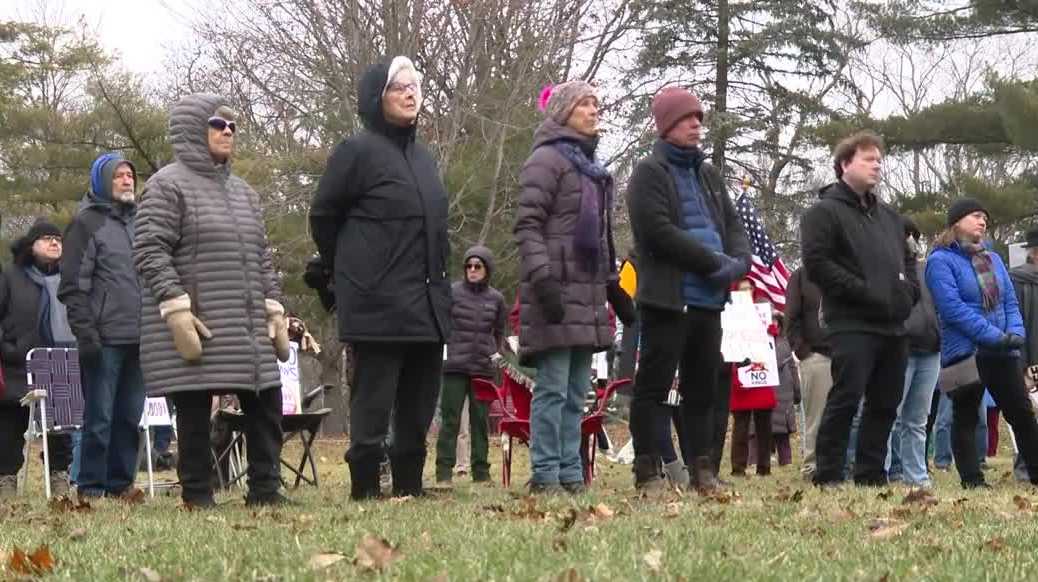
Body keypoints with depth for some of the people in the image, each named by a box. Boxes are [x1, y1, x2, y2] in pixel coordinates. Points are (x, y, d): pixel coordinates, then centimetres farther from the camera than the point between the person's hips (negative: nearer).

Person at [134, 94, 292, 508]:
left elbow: (262, 257, 23)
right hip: (195, 328, -7)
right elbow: (149, 251, -11)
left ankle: (265, 489, 14)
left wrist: (274, 309, 14)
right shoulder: (168, 186, -3)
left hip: (249, 329, 7)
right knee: (194, 413, -3)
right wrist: (176, 307, -19)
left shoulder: (242, 192, 20)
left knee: (266, 404, 4)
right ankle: (197, 496, 5)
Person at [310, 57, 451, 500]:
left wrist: (437, 274, 17)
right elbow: (323, 216, -1)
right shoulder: (357, 152, -7)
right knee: (373, 403, -5)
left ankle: (410, 487, 16)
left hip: (428, 304, 7)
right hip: (379, 305, -7)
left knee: (419, 406, 9)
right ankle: (365, 489, -2)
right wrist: (347, 273, 7)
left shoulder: (423, 157, 16)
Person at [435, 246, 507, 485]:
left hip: (483, 367, 3)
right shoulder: (452, 292, 0)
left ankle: (481, 471, 12)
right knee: (450, 418, -4)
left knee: (480, 420, 7)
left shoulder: (496, 298, 9)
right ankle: (444, 470, -3)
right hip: (455, 366, -3)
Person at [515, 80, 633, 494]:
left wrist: (613, 286, 24)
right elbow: (528, 225, -13)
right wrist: (541, 277, -23)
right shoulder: (546, 159, -5)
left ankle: (570, 474, 10)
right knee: (553, 388, -9)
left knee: (576, 391, 8)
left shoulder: (591, 167, 23)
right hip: (557, 290, -9)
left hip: (588, 293, 9)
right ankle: (545, 474, -6)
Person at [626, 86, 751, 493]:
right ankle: (647, 470, -3)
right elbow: (659, 231, -16)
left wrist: (739, 261, -4)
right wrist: (715, 262, -13)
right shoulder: (649, 173, -4)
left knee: (703, 386, 11)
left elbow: (733, 225, 19)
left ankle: (701, 467, 17)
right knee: (654, 385, -4)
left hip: (709, 299, 8)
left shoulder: (708, 175, 21)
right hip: (667, 296, -8)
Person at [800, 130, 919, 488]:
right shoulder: (825, 212, -3)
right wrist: (865, 291, -17)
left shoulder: (889, 216, 23)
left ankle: (871, 473, 15)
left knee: (885, 404, 9)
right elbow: (817, 263, -13)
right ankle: (828, 476, -9)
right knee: (846, 399, -12)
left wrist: (909, 290, 9)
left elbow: (908, 259, 31)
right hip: (852, 324, -8)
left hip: (892, 325, 8)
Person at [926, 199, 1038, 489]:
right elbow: (953, 308, -16)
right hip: (964, 353, -6)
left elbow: (1010, 301, 13)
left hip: (1002, 353, 6)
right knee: (965, 419, 1)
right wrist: (994, 336, -19)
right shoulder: (941, 261, -6)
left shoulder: (993, 258, 16)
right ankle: (972, 480, 4)